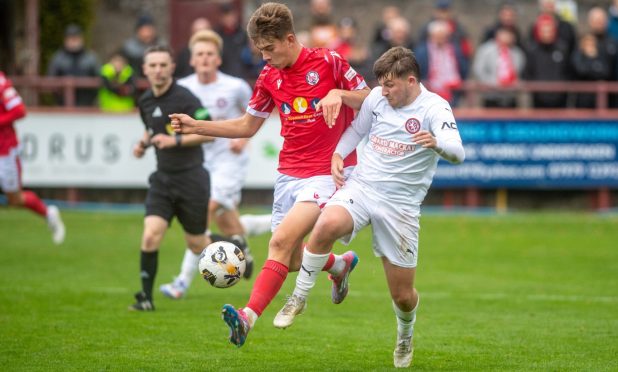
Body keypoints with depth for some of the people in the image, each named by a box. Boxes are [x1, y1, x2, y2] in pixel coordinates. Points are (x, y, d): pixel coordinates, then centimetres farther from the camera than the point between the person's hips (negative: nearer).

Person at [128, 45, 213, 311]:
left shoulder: (184, 98, -15)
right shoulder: (145, 102, 6)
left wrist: (176, 140, -24)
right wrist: (143, 144, 5)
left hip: (191, 177, -5)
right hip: (162, 178, 5)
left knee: (197, 245, 7)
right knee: (150, 236, -14)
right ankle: (146, 297, -5)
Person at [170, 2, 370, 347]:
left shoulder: (329, 61, -8)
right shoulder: (269, 76, 8)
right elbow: (247, 126, 17)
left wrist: (339, 94, -22)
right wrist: (195, 126, 7)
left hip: (327, 173, -6)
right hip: (289, 174, 6)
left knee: (281, 241, -23)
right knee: (292, 261, 7)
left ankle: (248, 317, -30)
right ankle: (340, 264, 39)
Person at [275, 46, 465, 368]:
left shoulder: (434, 108, -12)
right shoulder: (377, 98, 2)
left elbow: (457, 153, -27)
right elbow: (357, 129, 21)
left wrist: (437, 143, -49)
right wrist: (338, 154, 2)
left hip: (401, 205, -2)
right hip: (360, 187, 2)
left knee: (403, 295, 4)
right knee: (326, 225, -33)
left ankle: (405, 337, 40)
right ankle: (299, 298, -15)